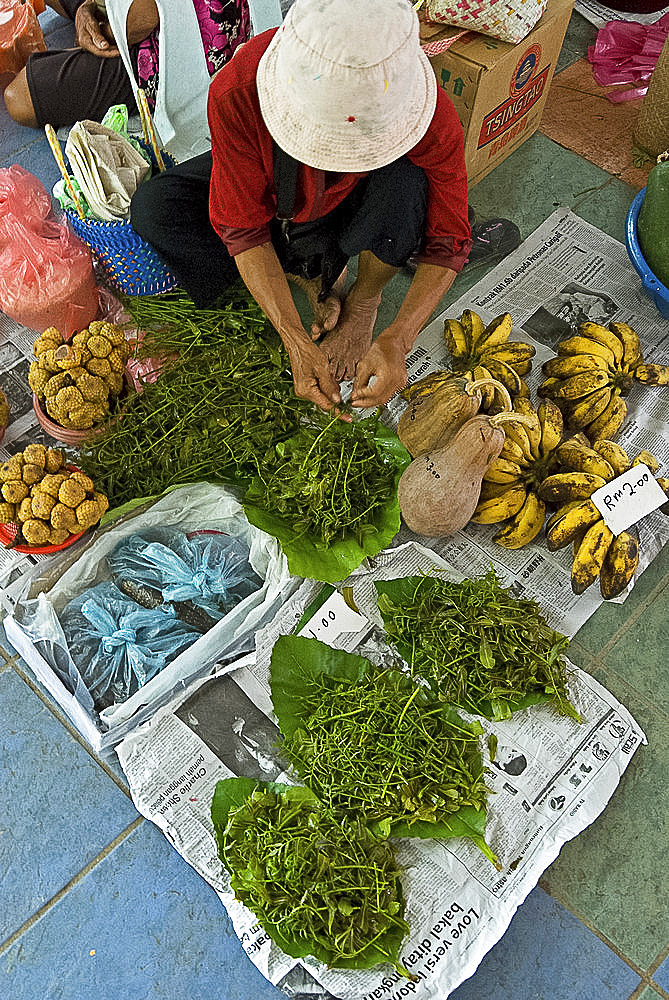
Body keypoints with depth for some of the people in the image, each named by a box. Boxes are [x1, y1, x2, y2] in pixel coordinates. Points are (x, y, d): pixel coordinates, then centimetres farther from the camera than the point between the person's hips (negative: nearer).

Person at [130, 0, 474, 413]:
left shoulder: (431, 115, -35)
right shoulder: (237, 92, -34)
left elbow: (448, 242, -25)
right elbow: (242, 227, -26)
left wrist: (396, 342, -39)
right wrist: (298, 344, -35)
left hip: (362, 200, -1)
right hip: (274, 193, 2)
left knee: (405, 181, -37)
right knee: (153, 211, -20)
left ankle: (365, 298, -5)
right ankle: (311, 274, -6)